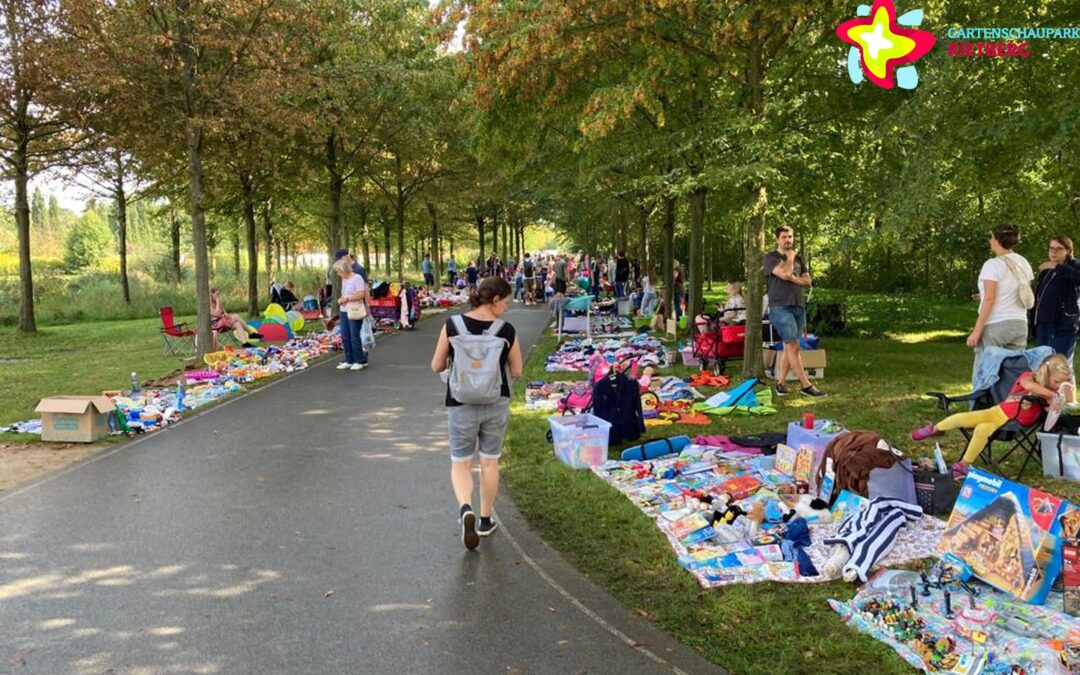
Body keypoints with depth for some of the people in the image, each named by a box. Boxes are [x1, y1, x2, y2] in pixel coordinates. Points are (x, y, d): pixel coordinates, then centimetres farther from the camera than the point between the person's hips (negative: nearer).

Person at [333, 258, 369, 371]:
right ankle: (349, 361, 16)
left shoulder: (357, 278, -11)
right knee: (345, 337, 8)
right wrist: (340, 300, -1)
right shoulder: (344, 279, 14)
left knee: (354, 337, -4)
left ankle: (360, 361, 6)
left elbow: (361, 294, -19)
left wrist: (346, 298, -16)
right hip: (343, 311, 8)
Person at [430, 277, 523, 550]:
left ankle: (465, 509, -14)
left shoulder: (453, 325, -10)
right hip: (496, 403, 1)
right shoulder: (506, 330, -10)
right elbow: (517, 371, -2)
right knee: (490, 462, 17)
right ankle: (486, 520, 27)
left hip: (461, 404, 0)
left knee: (460, 463, 12)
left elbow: (437, 366, -5)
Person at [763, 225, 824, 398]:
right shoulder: (770, 258, -1)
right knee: (793, 346, -10)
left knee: (788, 346, 6)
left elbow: (807, 280, 10)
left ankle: (780, 383, 12)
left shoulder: (799, 258, 18)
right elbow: (784, 273, -16)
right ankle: (806, 385, -6)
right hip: (780, 307, -6)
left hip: (799, 306, 6)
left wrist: (792, 278, -8)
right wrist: (790, 257, 0)